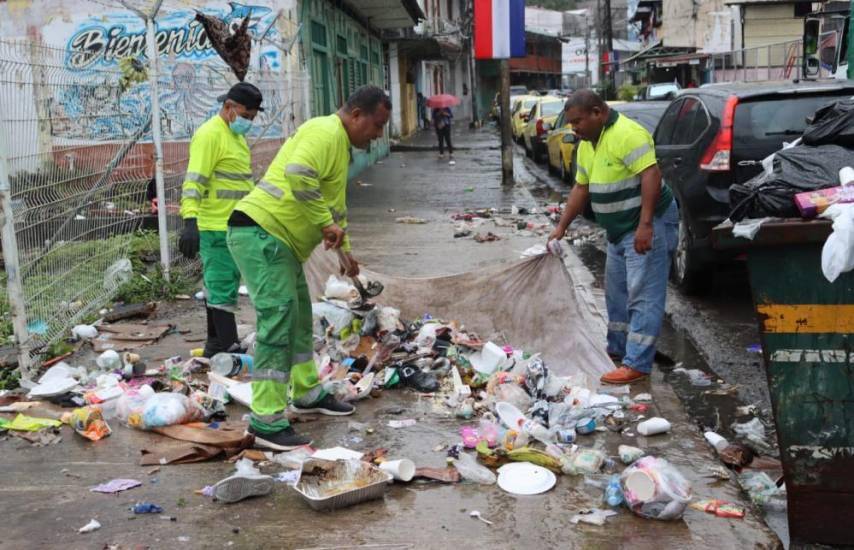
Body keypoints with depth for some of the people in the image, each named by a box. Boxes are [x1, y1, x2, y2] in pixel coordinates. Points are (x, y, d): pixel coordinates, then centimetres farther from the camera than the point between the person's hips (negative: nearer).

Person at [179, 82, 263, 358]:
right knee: (224, 290, -8)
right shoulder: (210, 134, -14)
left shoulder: (235, 135, 16)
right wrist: (190, 221, -32)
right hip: (216, 228, -9)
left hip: (234, 227, 10)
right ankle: (229, 349, -5)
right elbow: (193, 181, -23)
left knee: (217, 286, 15)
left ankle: (215, 345, 23)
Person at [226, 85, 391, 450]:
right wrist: (327, 224, -24)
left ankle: (307, 394, 35)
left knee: (299, 318, 19)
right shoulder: (326, 132, -14)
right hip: (259, 233, -11)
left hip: (279, 242, 11)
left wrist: (344, 249, 26)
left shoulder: (340, 144, 21)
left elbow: (335, 202, 31)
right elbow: (298, 175, -32)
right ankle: (267, 423, -12)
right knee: (278, 321, -15)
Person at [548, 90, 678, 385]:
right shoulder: (587, 144, 10)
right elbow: (581, 188, 17)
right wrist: (562, 226, 14)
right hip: (619, 229, 10)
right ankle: (617, 351, 30)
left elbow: (651, 175, -26)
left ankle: (636, 364, -6)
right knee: (616, 293, 17)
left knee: (643, 296, -8)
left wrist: (645, 225, -30)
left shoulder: (627, 134, -20)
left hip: (647, 227, -10)